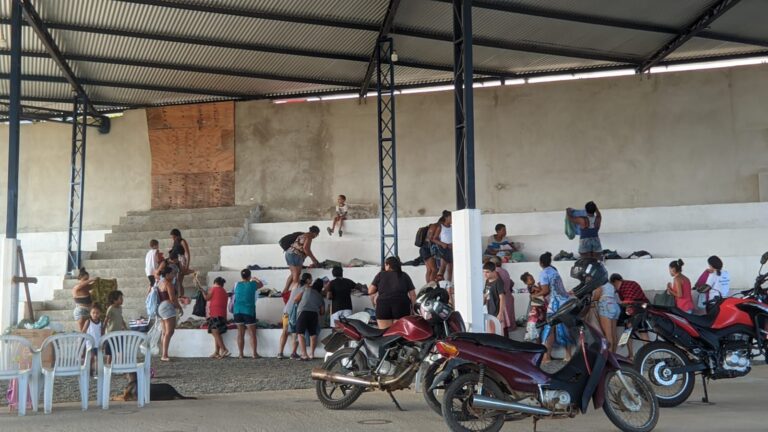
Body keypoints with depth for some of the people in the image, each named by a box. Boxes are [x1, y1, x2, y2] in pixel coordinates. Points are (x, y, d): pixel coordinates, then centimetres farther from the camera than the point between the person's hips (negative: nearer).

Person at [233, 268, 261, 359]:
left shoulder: (237, 285, 4)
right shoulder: (252, 284, -3)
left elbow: (234, 298, 11)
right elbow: (260, 284, 18)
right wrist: (255, 279, 36)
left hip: (238, 311, 3)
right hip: (249, 311, -3)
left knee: (240, 333, 8)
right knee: (252, 333, 3)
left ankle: (241, 354, 8)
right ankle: (255, 354, 0)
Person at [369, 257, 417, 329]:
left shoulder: (381, 274, 13)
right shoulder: (404, 276, 17)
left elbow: (370, 291, 11)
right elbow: (412, 295, 9)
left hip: (383, 304, 0)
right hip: (401, 304, 1)